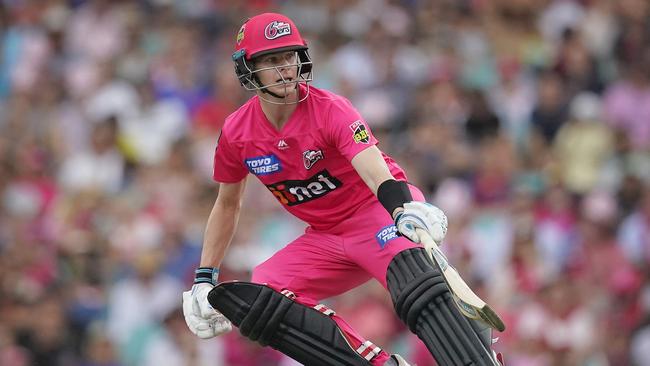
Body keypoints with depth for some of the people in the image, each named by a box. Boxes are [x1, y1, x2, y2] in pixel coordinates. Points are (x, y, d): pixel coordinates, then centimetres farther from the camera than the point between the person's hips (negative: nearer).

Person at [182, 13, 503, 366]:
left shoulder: (330, 109, -19)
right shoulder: (236, 133, -5)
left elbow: (377, 175, -35)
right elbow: (227, 205, 13)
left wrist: (404, 211, -56)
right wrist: (204, 279, 10)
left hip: (382, 209, -5)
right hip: (325, 238, 6)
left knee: (414, 283, -37)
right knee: (255, 301, -18)